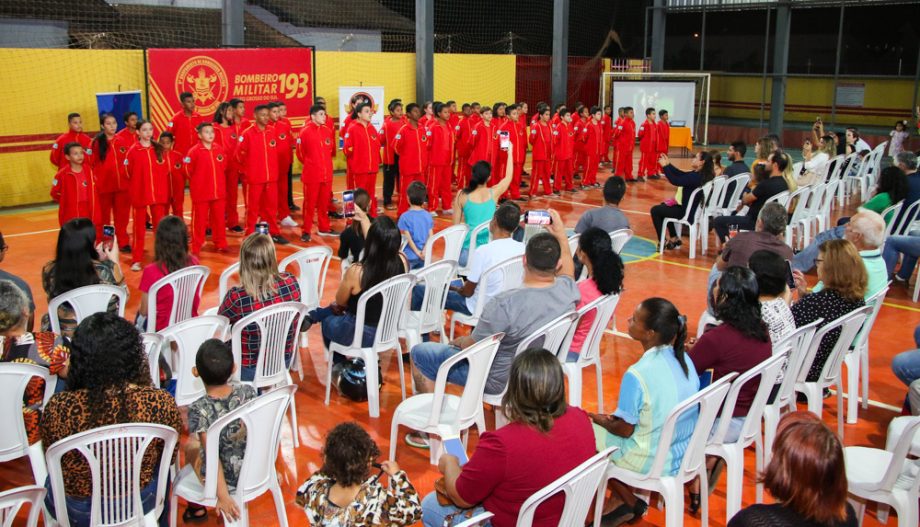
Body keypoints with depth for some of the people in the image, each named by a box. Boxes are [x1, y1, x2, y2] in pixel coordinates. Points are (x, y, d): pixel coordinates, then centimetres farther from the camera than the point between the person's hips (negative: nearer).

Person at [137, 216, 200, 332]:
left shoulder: (151, 272, -24)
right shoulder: (194, 262, -12)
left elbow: (144, 311, -12)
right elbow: (196, 300, 1)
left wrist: (140, 310, 10)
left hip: (163, 329, -4)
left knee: (140, 316, 29)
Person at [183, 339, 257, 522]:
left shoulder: (198, 409, -26)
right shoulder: (247, 391, -15)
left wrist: (222, 496, -20)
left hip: (223, 478, -3)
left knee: (191, 444, 24)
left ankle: (196, 506, 39)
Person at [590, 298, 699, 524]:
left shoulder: (637, 375, -28)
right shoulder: (685, 359, -5)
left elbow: (625, 429, -17)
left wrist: (600, 420, 3)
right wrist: (614, 419, 13)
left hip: (653, 463, -7)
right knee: (610, 424, 23)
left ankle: (630, 503, 19)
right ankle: (619, 499, 24)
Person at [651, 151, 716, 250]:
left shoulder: (696, 176, -28)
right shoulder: (701, 174, 1)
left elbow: (675, 181, -28)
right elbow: (682, 175, 10)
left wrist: (665, 166, -19)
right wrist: (668, 165, 5)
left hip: (688, 212, -10)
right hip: (694, 209, 10)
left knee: (655, 210, 4)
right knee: (664, 206, 29)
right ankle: (674, 239, 30)